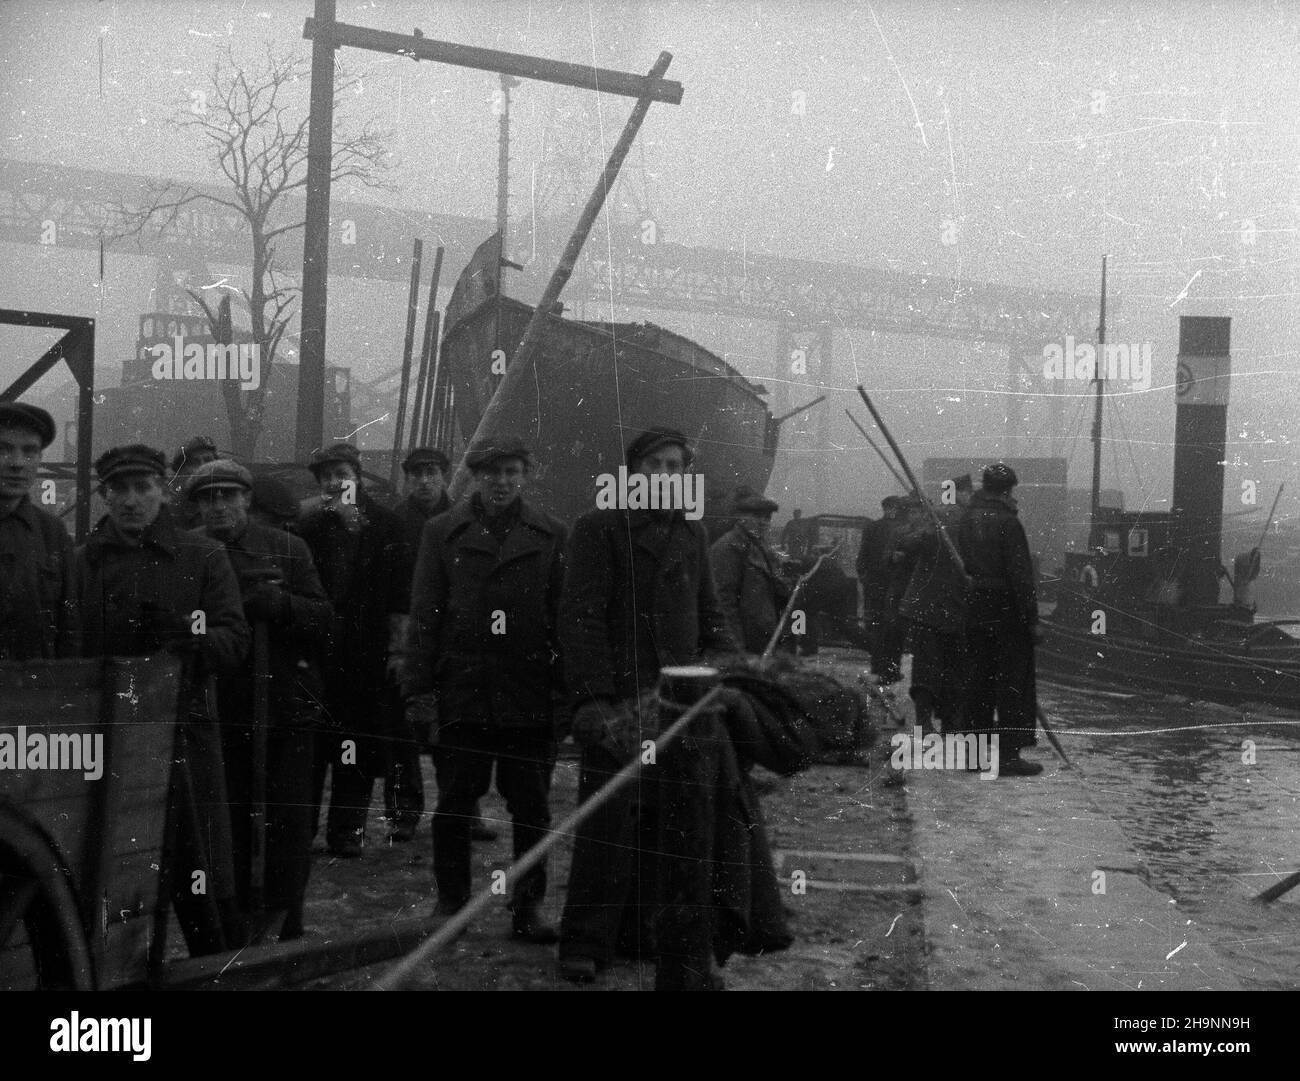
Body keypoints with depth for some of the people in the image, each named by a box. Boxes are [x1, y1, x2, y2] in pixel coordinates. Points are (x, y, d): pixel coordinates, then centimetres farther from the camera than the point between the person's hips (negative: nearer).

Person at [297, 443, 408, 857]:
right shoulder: (307, 524, 6)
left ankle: (346, 832, 14)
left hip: (366, 655, 0)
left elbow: (399, 595, 2)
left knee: (358, 748, 4)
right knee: (308, 745, 4)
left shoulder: (384, 525, 4)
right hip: (313, 652, 1)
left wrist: (397, 650, -2)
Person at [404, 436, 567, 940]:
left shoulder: (551, 536, 6)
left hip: (529, 696, 0)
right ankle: (450, 905, 22)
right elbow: (424, 614, 4)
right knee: (454, 805, 8)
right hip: (461, 692, 0)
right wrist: (418, 688, -1)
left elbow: (565, 616, 5)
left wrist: (566, 689, -1)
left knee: (531, 809, 6)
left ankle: (527, 908, 18)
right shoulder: (443, 532, 6)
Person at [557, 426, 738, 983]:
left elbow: (709, 617, 22)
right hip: (619, 701, -5)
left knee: (662, 825, 6)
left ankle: (640, 929, 20)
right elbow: (579, 619, -8)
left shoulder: (692, 533, 17)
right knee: (608, 826, -4)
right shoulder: (599, 528, -2)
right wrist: (594, 699, -17)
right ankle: (585, 943, 7)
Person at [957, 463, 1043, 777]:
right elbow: (1020, 575, -16)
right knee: (1013, 683, 0)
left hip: (974, 613, 7)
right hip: (1007, 615, -7)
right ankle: (1008, 754, 0)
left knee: (979, 681, 14)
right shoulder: (1007, 522, -15)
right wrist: (1032, 619, -13)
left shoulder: (966, 518, 7)